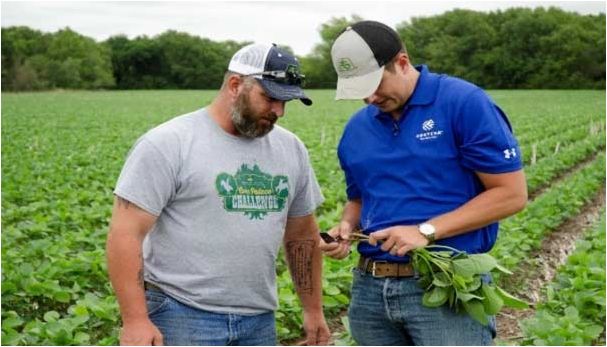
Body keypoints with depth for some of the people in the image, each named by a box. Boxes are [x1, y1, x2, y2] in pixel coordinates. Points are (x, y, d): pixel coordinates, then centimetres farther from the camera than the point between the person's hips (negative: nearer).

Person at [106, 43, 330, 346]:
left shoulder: (290, 149, 9)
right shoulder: (168, 144, -10)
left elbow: (302, 236, 18)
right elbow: (126, 233, -13)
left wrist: (313, 309, 18)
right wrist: (135, 320, -18)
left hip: (259, 321, 6)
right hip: (183, 315, -6)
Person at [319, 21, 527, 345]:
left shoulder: (465, 103, -8)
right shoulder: (355, 129, 10)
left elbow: (512, 193, -10)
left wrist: (426, 231, -16)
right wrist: (347, 227, -1)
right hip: (370, 288, 6)